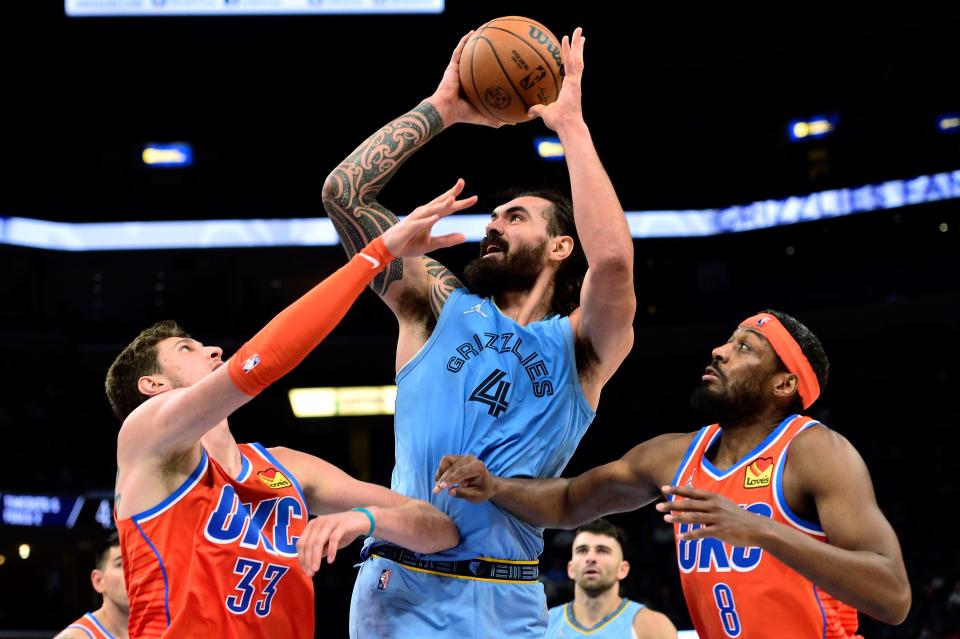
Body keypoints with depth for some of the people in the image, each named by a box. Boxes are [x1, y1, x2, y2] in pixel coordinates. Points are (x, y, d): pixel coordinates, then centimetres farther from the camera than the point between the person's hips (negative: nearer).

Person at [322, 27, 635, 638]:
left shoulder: (579, 346, 5)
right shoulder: (441, 308, 12)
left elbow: (612, 260, -18)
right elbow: (343, 192, 6)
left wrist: (570, 124, -10)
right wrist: (441, 109, 5)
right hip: (395, 586, 2)